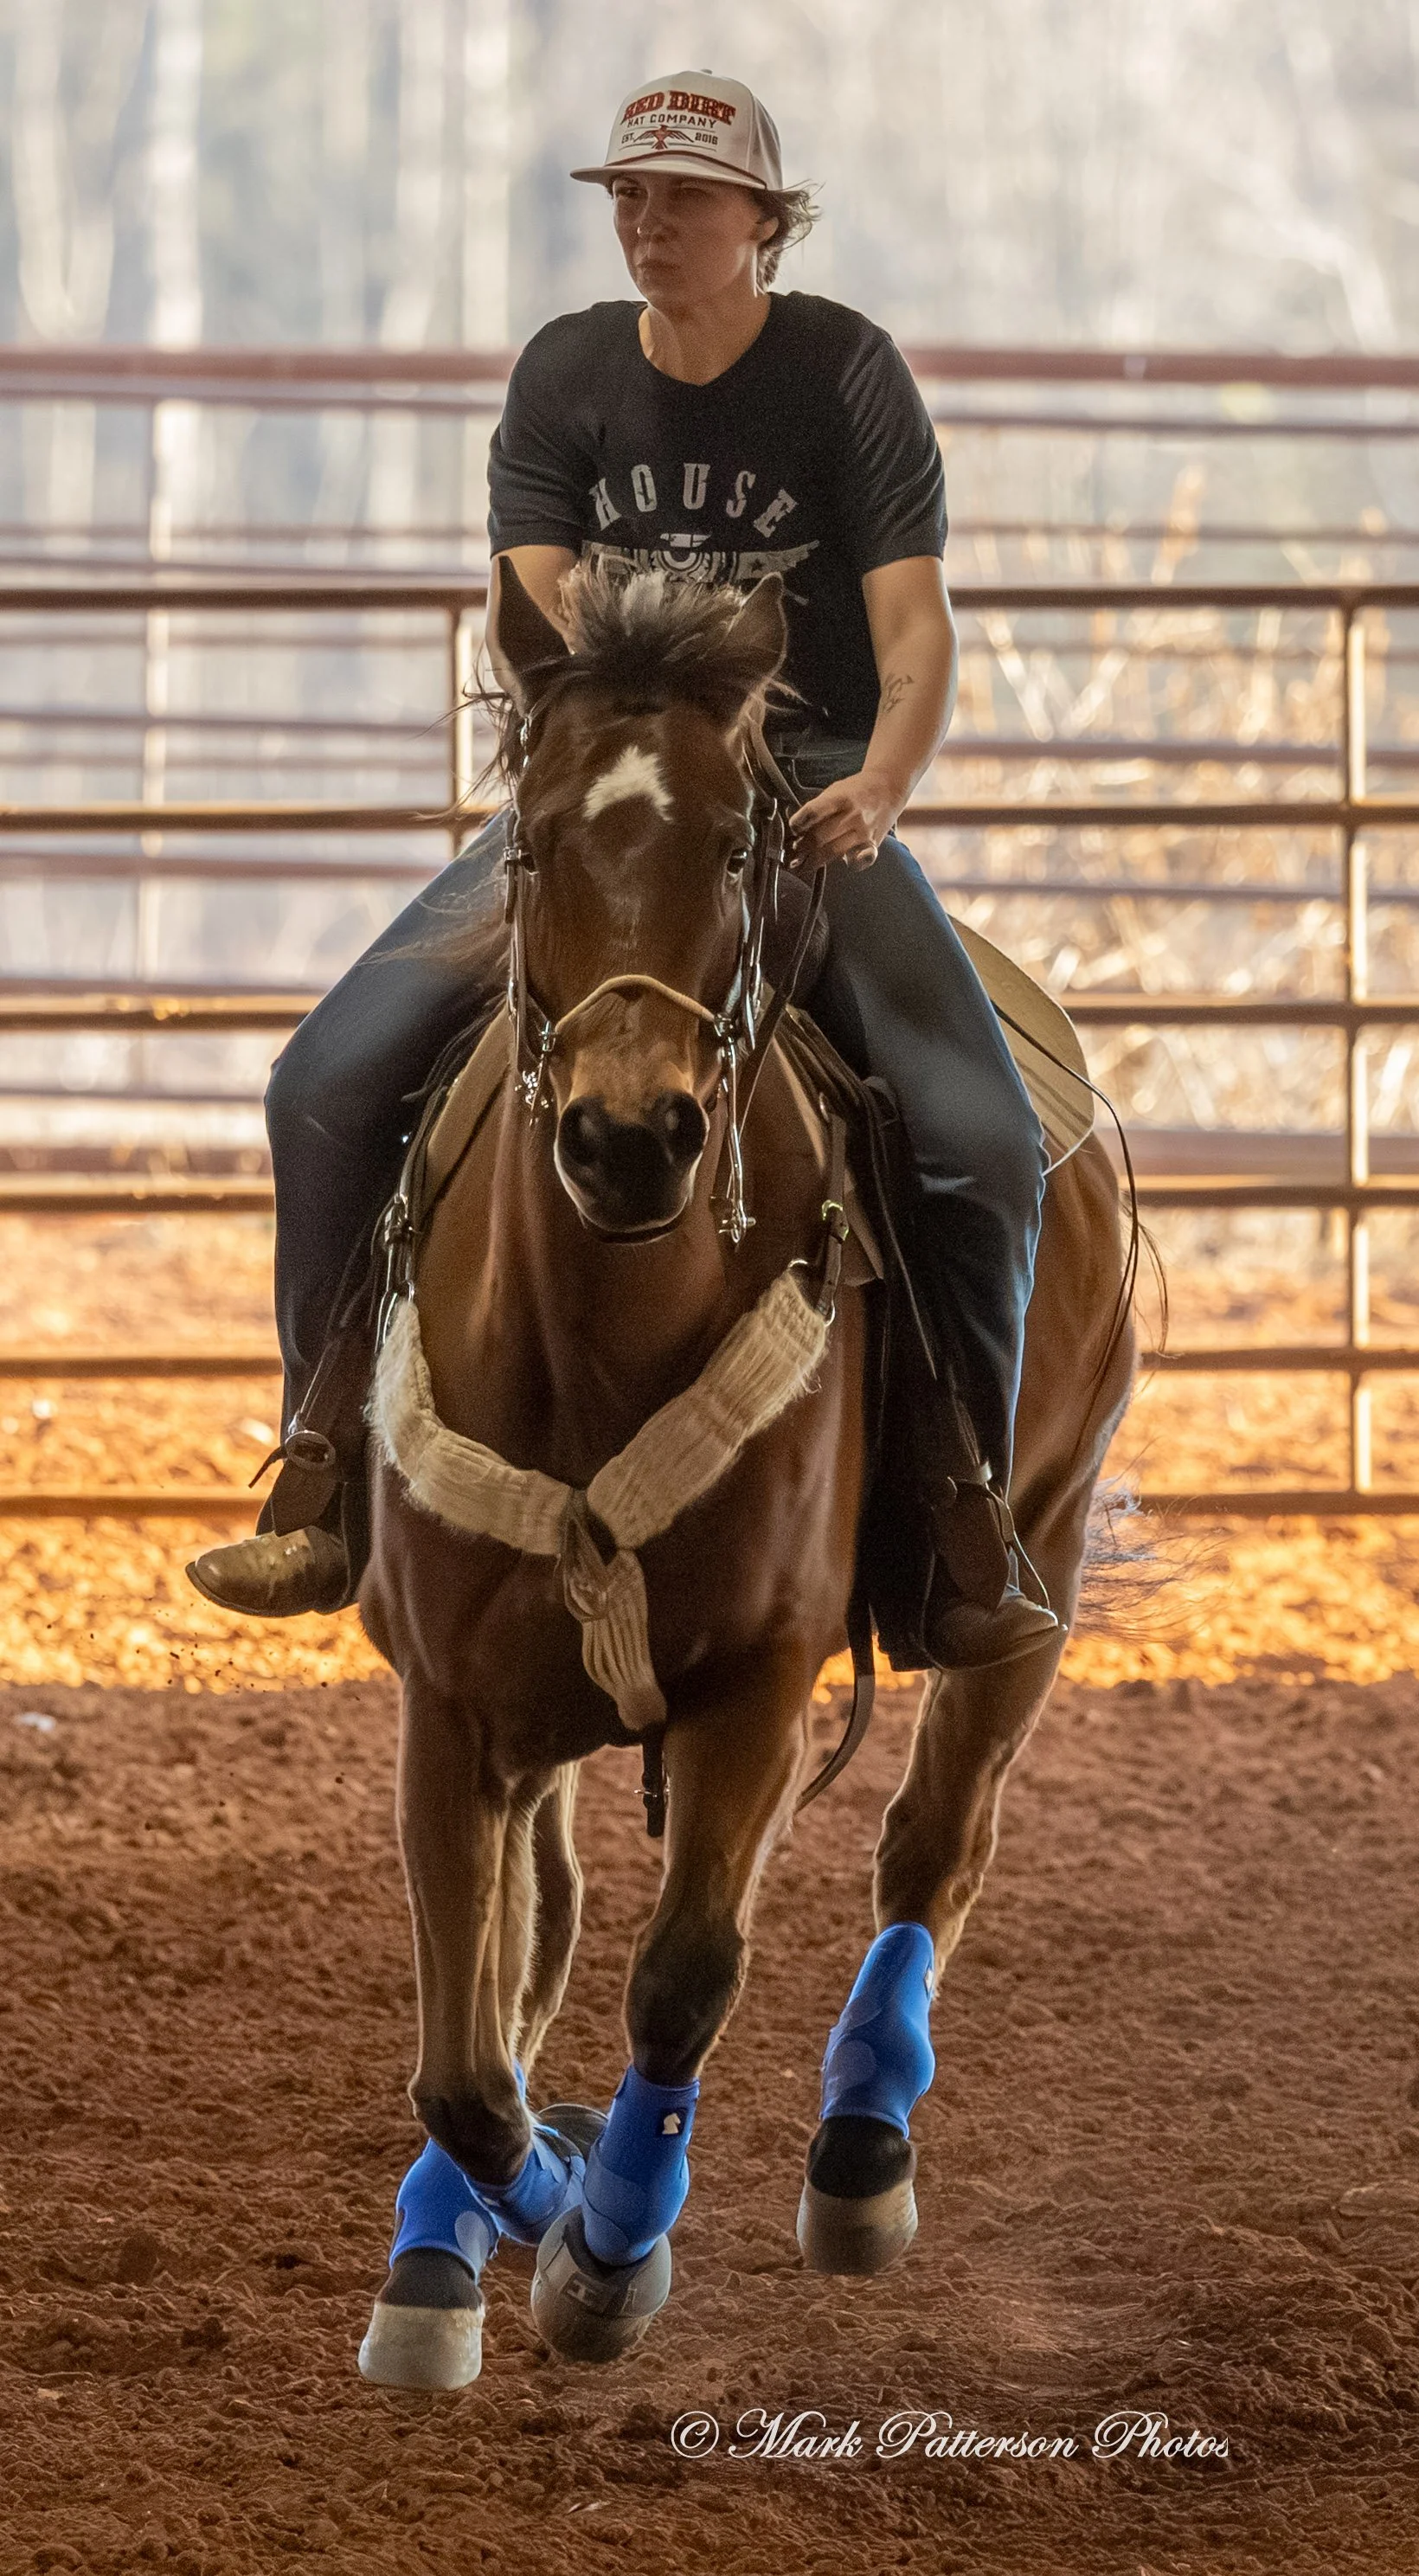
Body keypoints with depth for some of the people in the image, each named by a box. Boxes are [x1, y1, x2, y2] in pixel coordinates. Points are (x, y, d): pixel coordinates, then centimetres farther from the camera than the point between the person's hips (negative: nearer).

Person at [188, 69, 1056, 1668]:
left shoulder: (847, 371, -3)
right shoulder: (565, 374, 5)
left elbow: (914, 624, -11)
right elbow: (530, 606, -5)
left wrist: (883, 782, -31)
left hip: (809, 794, -2)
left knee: (984, 1140, -22)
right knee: (332, 1080, -15)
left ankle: (960, 1508, -7)